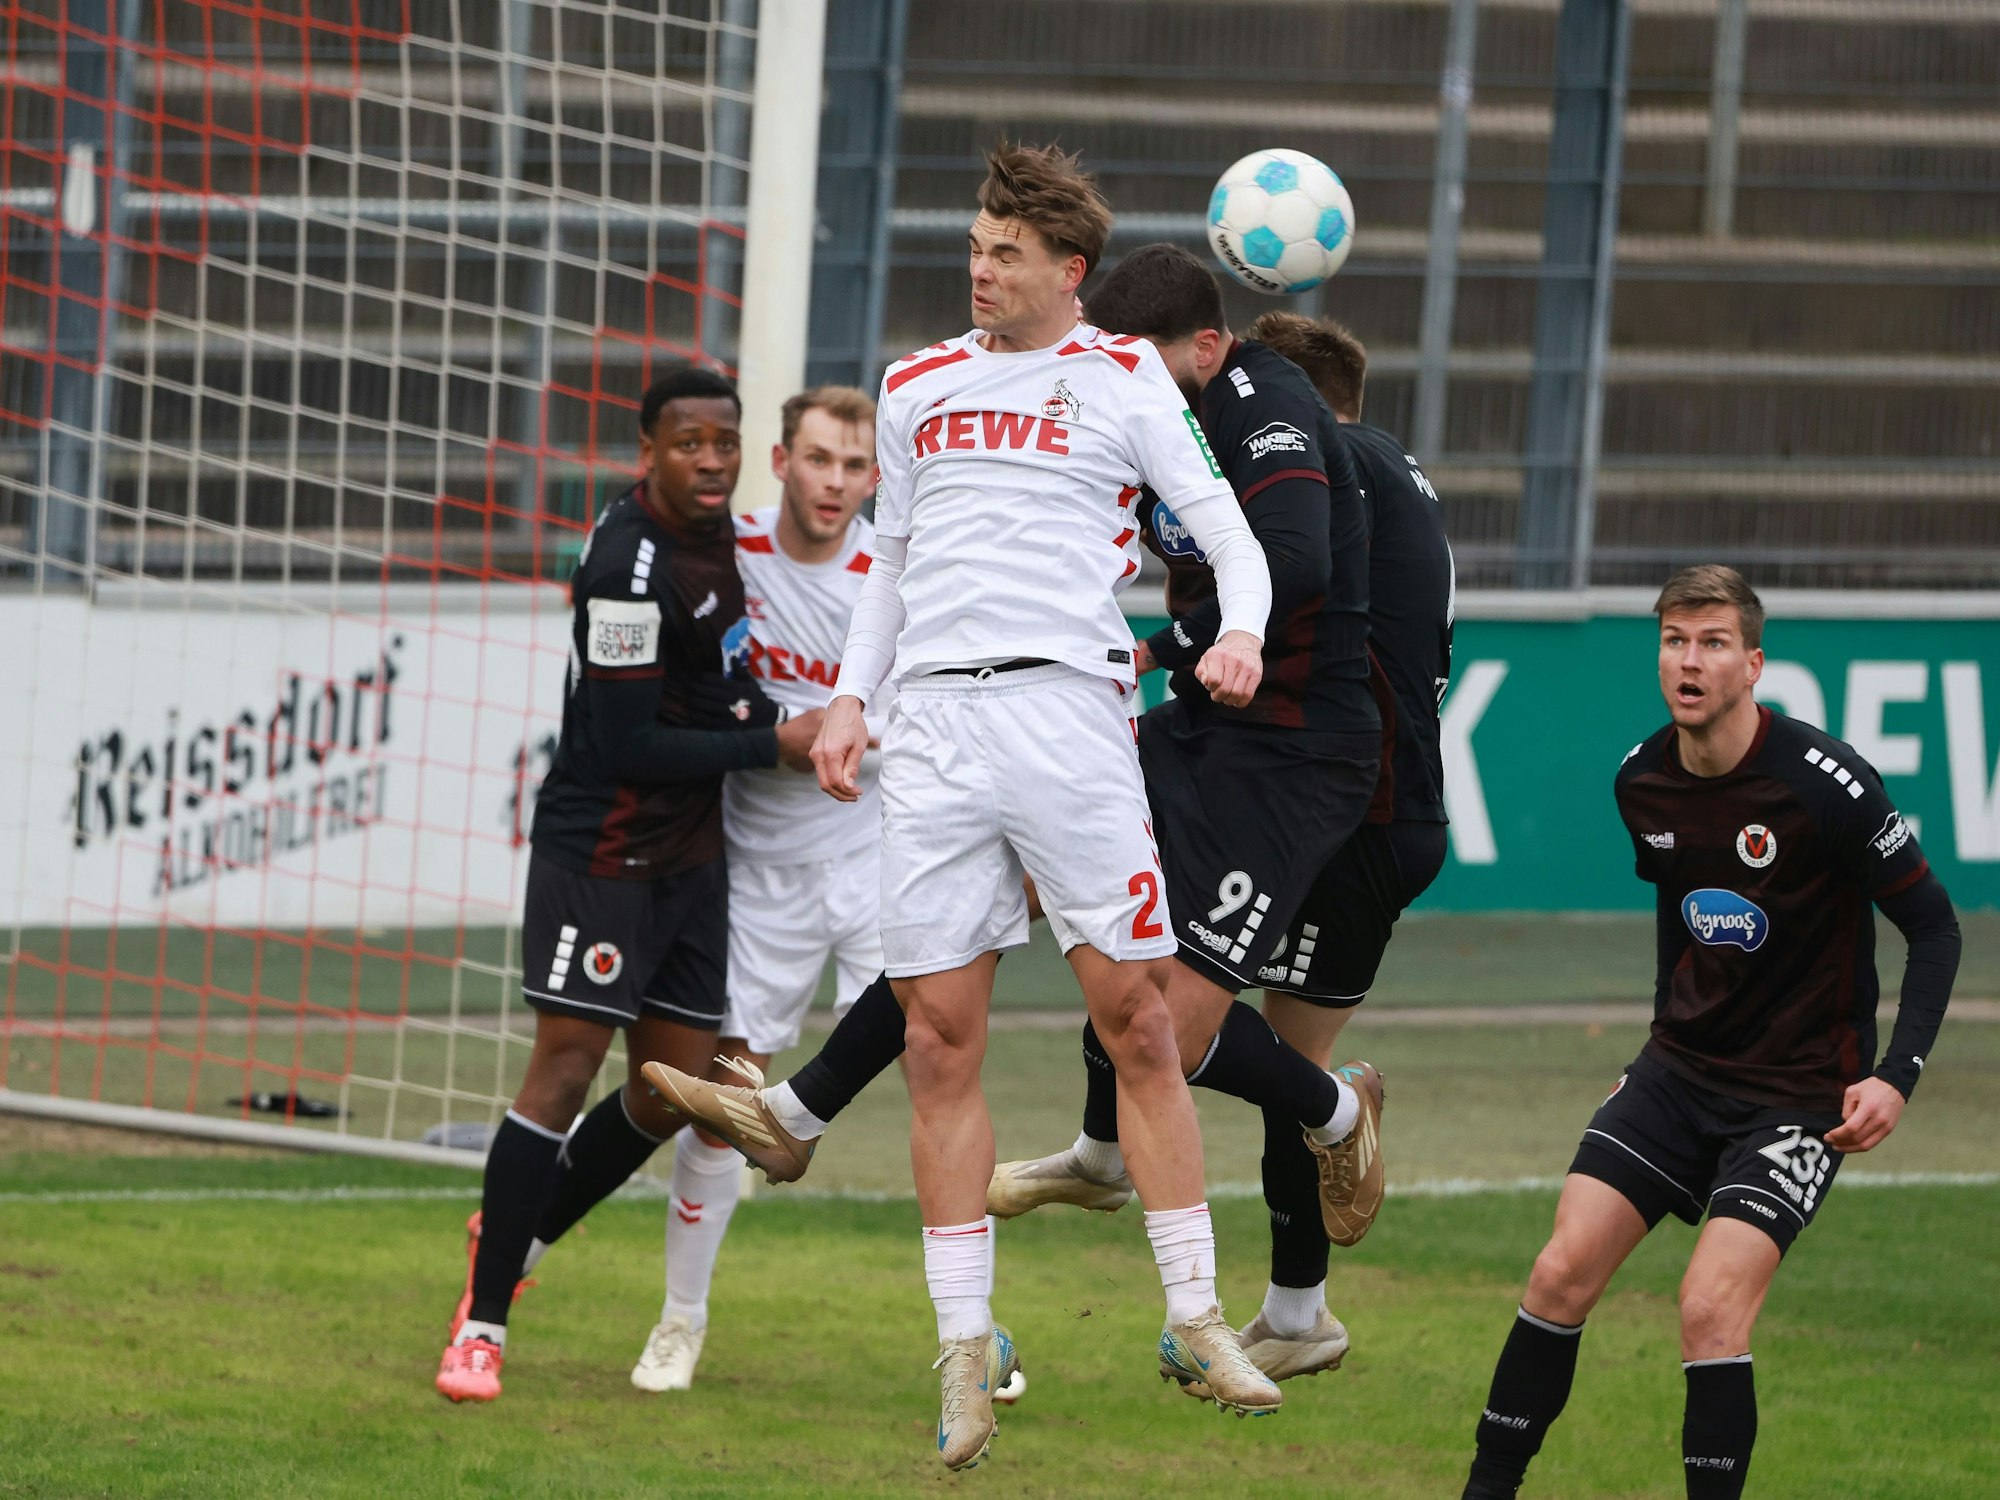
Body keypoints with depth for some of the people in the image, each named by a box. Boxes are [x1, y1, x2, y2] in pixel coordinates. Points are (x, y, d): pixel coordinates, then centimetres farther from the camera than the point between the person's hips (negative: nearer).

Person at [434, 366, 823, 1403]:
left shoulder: (706, 527, 7)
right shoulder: (630, 569, -23)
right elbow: (628, 747, -23)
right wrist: (772, 743, -17)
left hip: (687, 852, 9)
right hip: (603, 846, -9)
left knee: (673, 1086, 9)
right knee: (566, 1066, -12)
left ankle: (516, 1235, 30)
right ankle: (482, 1323, -7)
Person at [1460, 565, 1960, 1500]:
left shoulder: (1824, 783, -19)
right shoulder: (1641, 782, -1)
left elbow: (1934, 927, -12)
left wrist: (1896, 1077, -20)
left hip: (1797, 1092, -5)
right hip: (1681, 1065, 5)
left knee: (1711, 1307, -20)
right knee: (1563, 1272, -4)